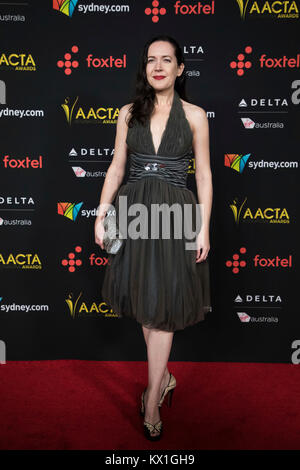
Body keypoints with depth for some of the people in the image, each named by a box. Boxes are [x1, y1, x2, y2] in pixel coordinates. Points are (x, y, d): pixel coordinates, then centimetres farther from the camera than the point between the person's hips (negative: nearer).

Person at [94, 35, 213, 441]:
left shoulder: (194, 115, 0)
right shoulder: (129, 113, 8)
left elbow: (204, 175, 0)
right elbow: (116, 167, 9)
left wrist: (204, 227, -5)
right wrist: (101, 213, 2)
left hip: (176, 213, -3)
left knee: (163, 305, 0)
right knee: (143, 302, 11)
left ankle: (152, 399, 12)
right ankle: (164, 377, 33)